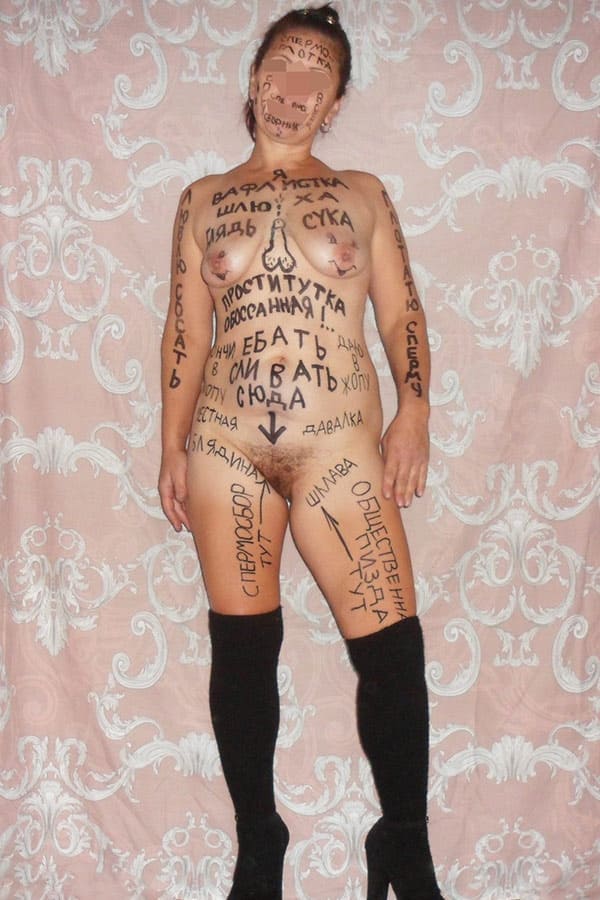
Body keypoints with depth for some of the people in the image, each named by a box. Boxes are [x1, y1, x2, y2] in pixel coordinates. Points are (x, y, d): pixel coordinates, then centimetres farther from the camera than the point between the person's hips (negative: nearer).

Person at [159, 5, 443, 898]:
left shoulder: (363, 194, 12)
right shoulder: (203, 199, 13)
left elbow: (403, 314, 7)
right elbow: (185, 330, 11)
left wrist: (414, 410, -8)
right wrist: (173, 446, 5)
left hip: (340, 447, -1)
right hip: (226, 448, 1)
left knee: (393, 648, -7)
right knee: (242, 650, 6)